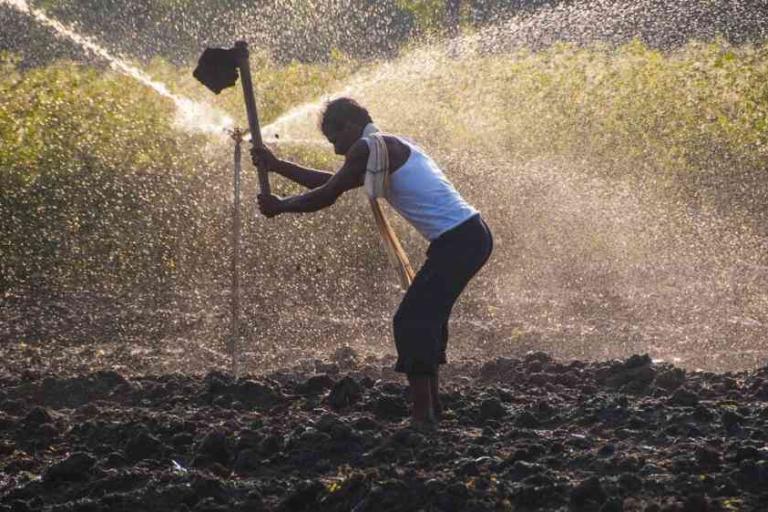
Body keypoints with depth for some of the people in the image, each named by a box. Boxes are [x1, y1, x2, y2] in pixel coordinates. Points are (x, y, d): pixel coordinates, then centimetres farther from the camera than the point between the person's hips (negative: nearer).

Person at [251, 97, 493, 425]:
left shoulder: (367, 149, -7)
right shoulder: (392, 149, 24)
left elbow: (327, 195, -2)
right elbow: (333, 183, 30)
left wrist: (280, 206, 13)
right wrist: (276, 166, 32)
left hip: (457, 241, -10)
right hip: (471, 235, 10)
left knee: (412, 322, -8)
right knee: (426, 319, 19)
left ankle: (423, 416, -11)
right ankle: (430, 407, 24)